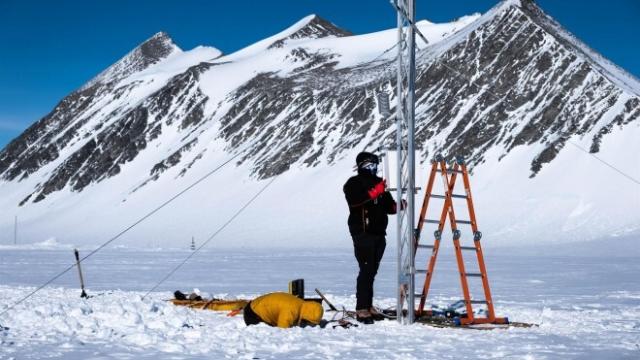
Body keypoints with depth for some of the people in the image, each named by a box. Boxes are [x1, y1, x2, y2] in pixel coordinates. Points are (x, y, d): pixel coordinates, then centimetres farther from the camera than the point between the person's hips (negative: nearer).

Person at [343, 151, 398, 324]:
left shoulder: (379, 183, 20)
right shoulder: (354, 183, 0)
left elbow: (388, 205, 22)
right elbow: (354, 200, -20)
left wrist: (397, 206, 1)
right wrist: (373, 193, -26)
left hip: (379, 233, 7)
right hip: (363, 232, -7)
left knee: (372, 270, 8)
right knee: (366, 270, -12)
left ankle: (368, 305, 15)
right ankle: (362, 309, -12)